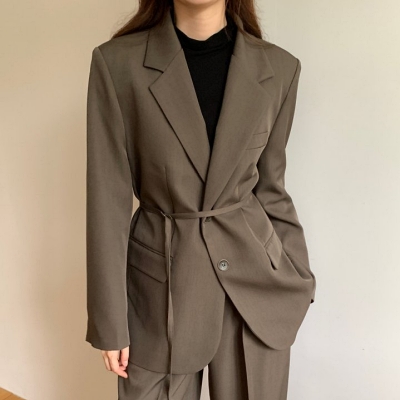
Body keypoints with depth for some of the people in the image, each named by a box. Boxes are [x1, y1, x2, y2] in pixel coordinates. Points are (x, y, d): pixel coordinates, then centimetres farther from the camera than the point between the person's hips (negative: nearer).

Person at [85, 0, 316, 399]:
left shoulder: (279, 68, -2)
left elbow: (270, 186, 7)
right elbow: (108, 200, -8)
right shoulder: (117, 62, -9)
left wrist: (299, 280, 11)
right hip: (162, 284, -1)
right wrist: (110, 323, -5)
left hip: (255, 281, 2)